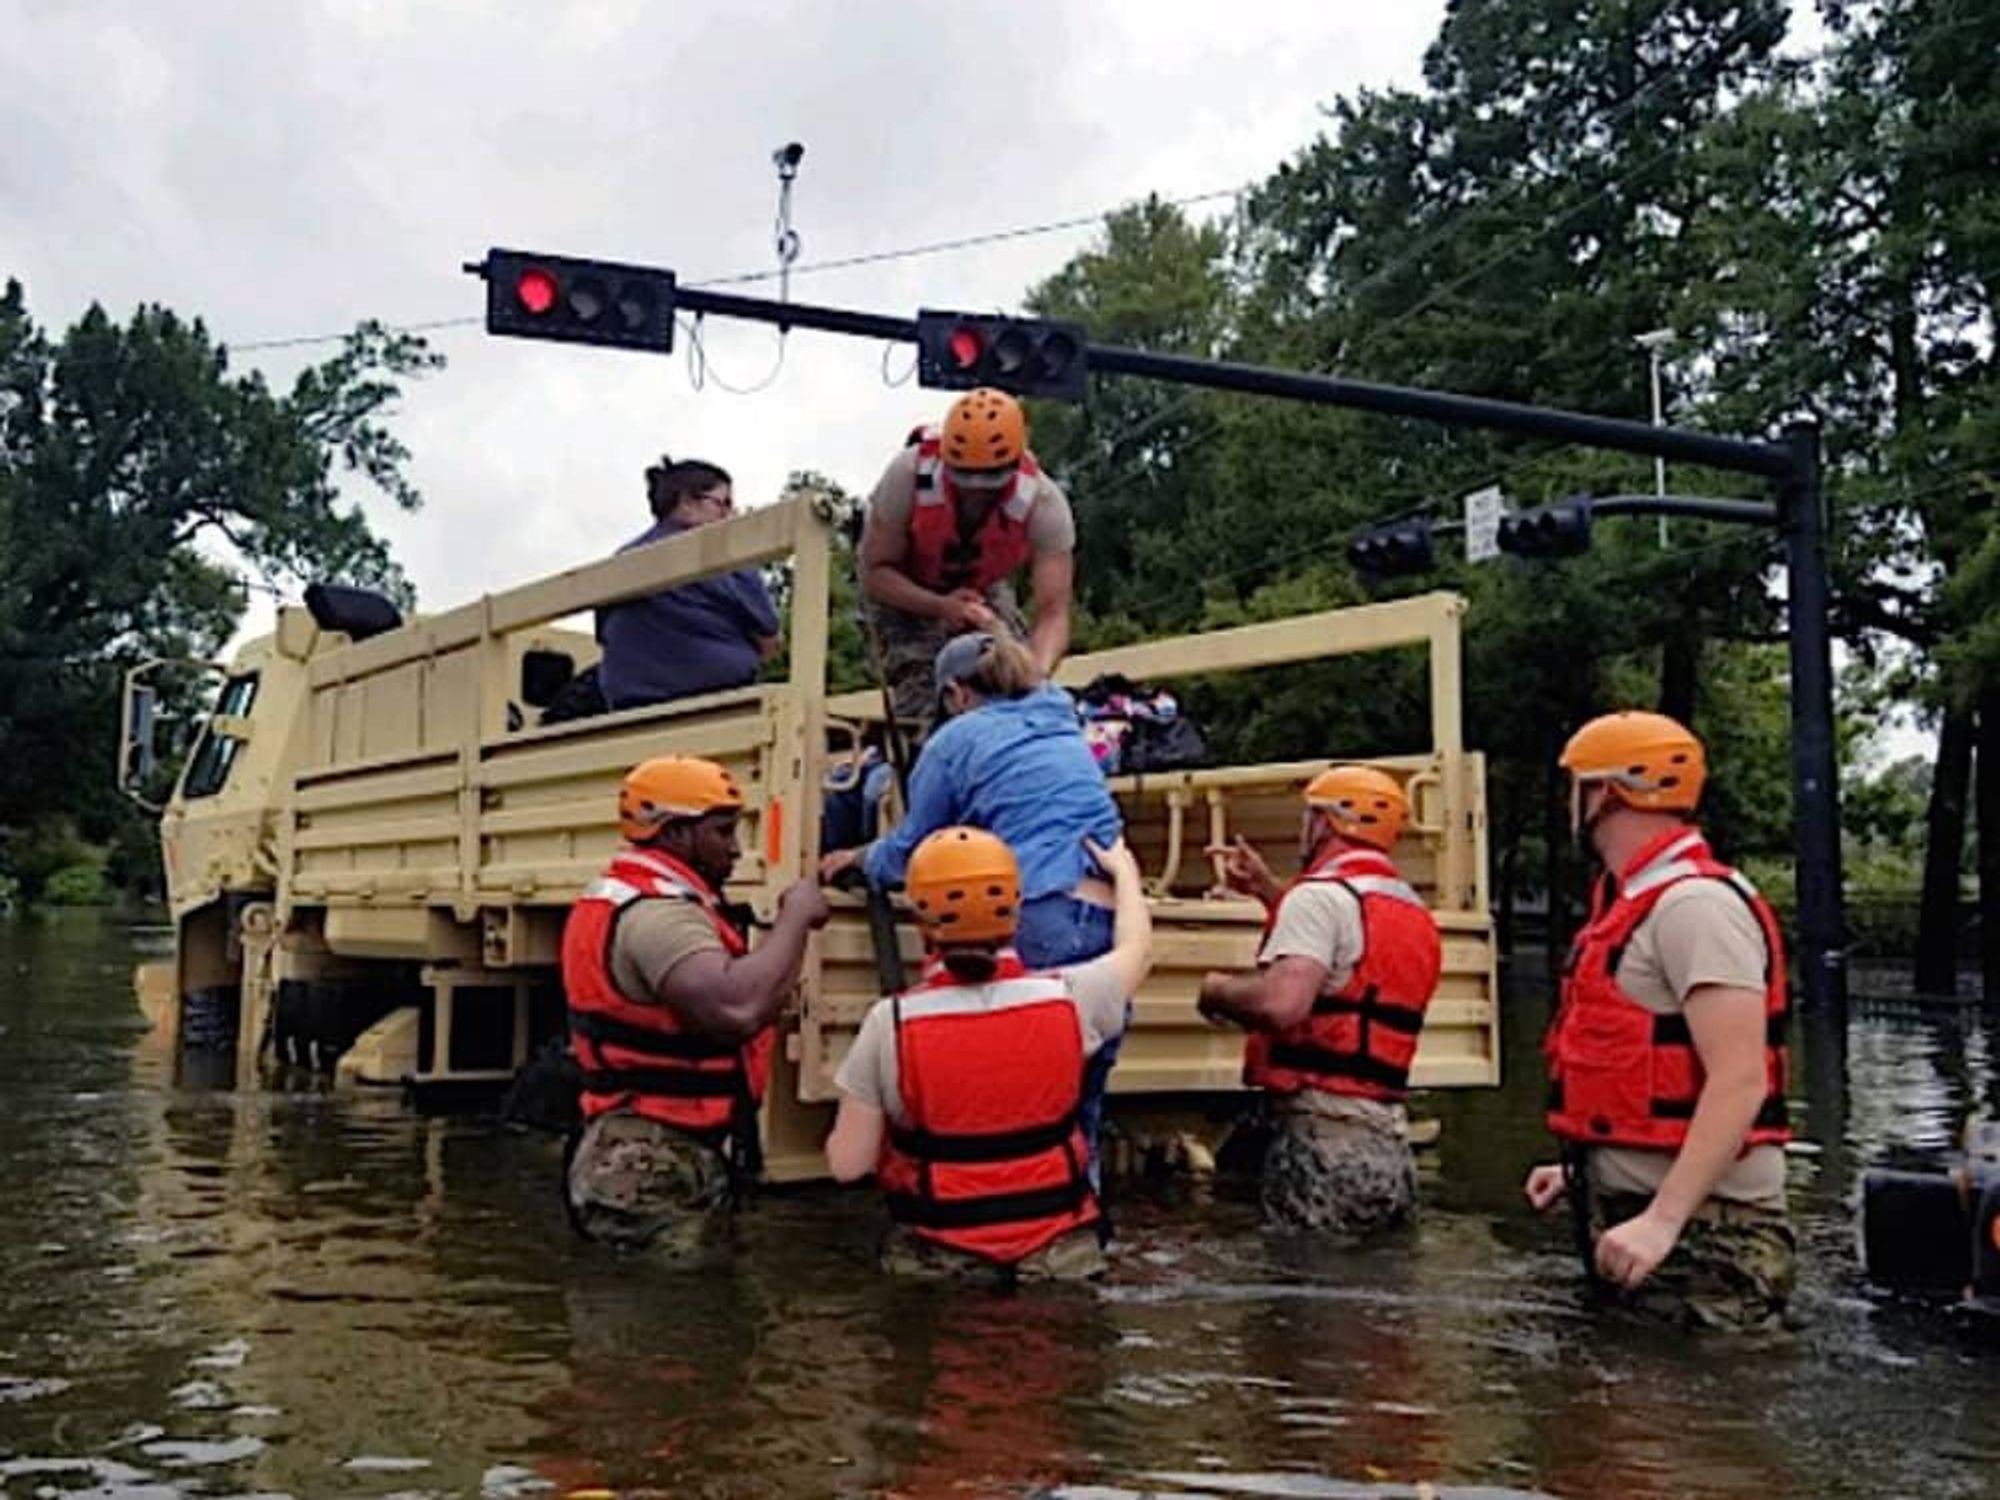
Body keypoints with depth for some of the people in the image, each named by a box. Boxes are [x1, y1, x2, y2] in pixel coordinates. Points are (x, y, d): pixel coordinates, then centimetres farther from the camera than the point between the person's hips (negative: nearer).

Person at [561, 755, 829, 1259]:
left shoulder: (621, 898, 14)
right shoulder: (658, 912, -20)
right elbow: (737, 1009, -37)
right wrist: (796, 916, -23)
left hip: (641, 1162, 11)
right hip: (659, 1175, -11)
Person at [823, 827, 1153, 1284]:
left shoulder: (891, 1023, -13)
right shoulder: (1067, 999, -8)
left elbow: (846, 1164, -6)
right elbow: (1136, 949, 15)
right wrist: (1124, 870, 31)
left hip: (937, 1260, -2)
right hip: (1058, 1253, 2)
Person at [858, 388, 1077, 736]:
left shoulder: (1045, 504, -32)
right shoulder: (910, 473, -35)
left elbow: (1053, 613, -32)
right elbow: (875, 572, -25)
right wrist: (940, 606, -42)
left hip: (982, 590, 2)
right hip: (906, 592, -2)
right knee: (924, 710, -21)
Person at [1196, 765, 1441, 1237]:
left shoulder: (1322, 895, -10)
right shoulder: (1415, 911, 17)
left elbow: (1281, 1004, -24)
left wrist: (1218, 989, -5)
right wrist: (1268, 890, 33)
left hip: (1324, 1137, -8)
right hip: (1389, 1143, 8)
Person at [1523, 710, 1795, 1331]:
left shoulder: (1693, 903, -17)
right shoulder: (1640, 903, 15)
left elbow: (1738, 1082, -25)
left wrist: (1663, 1218, -29)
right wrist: (1586, 1169, 21)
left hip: (1698, 1231, -10)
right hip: (1632, 1210, 10)